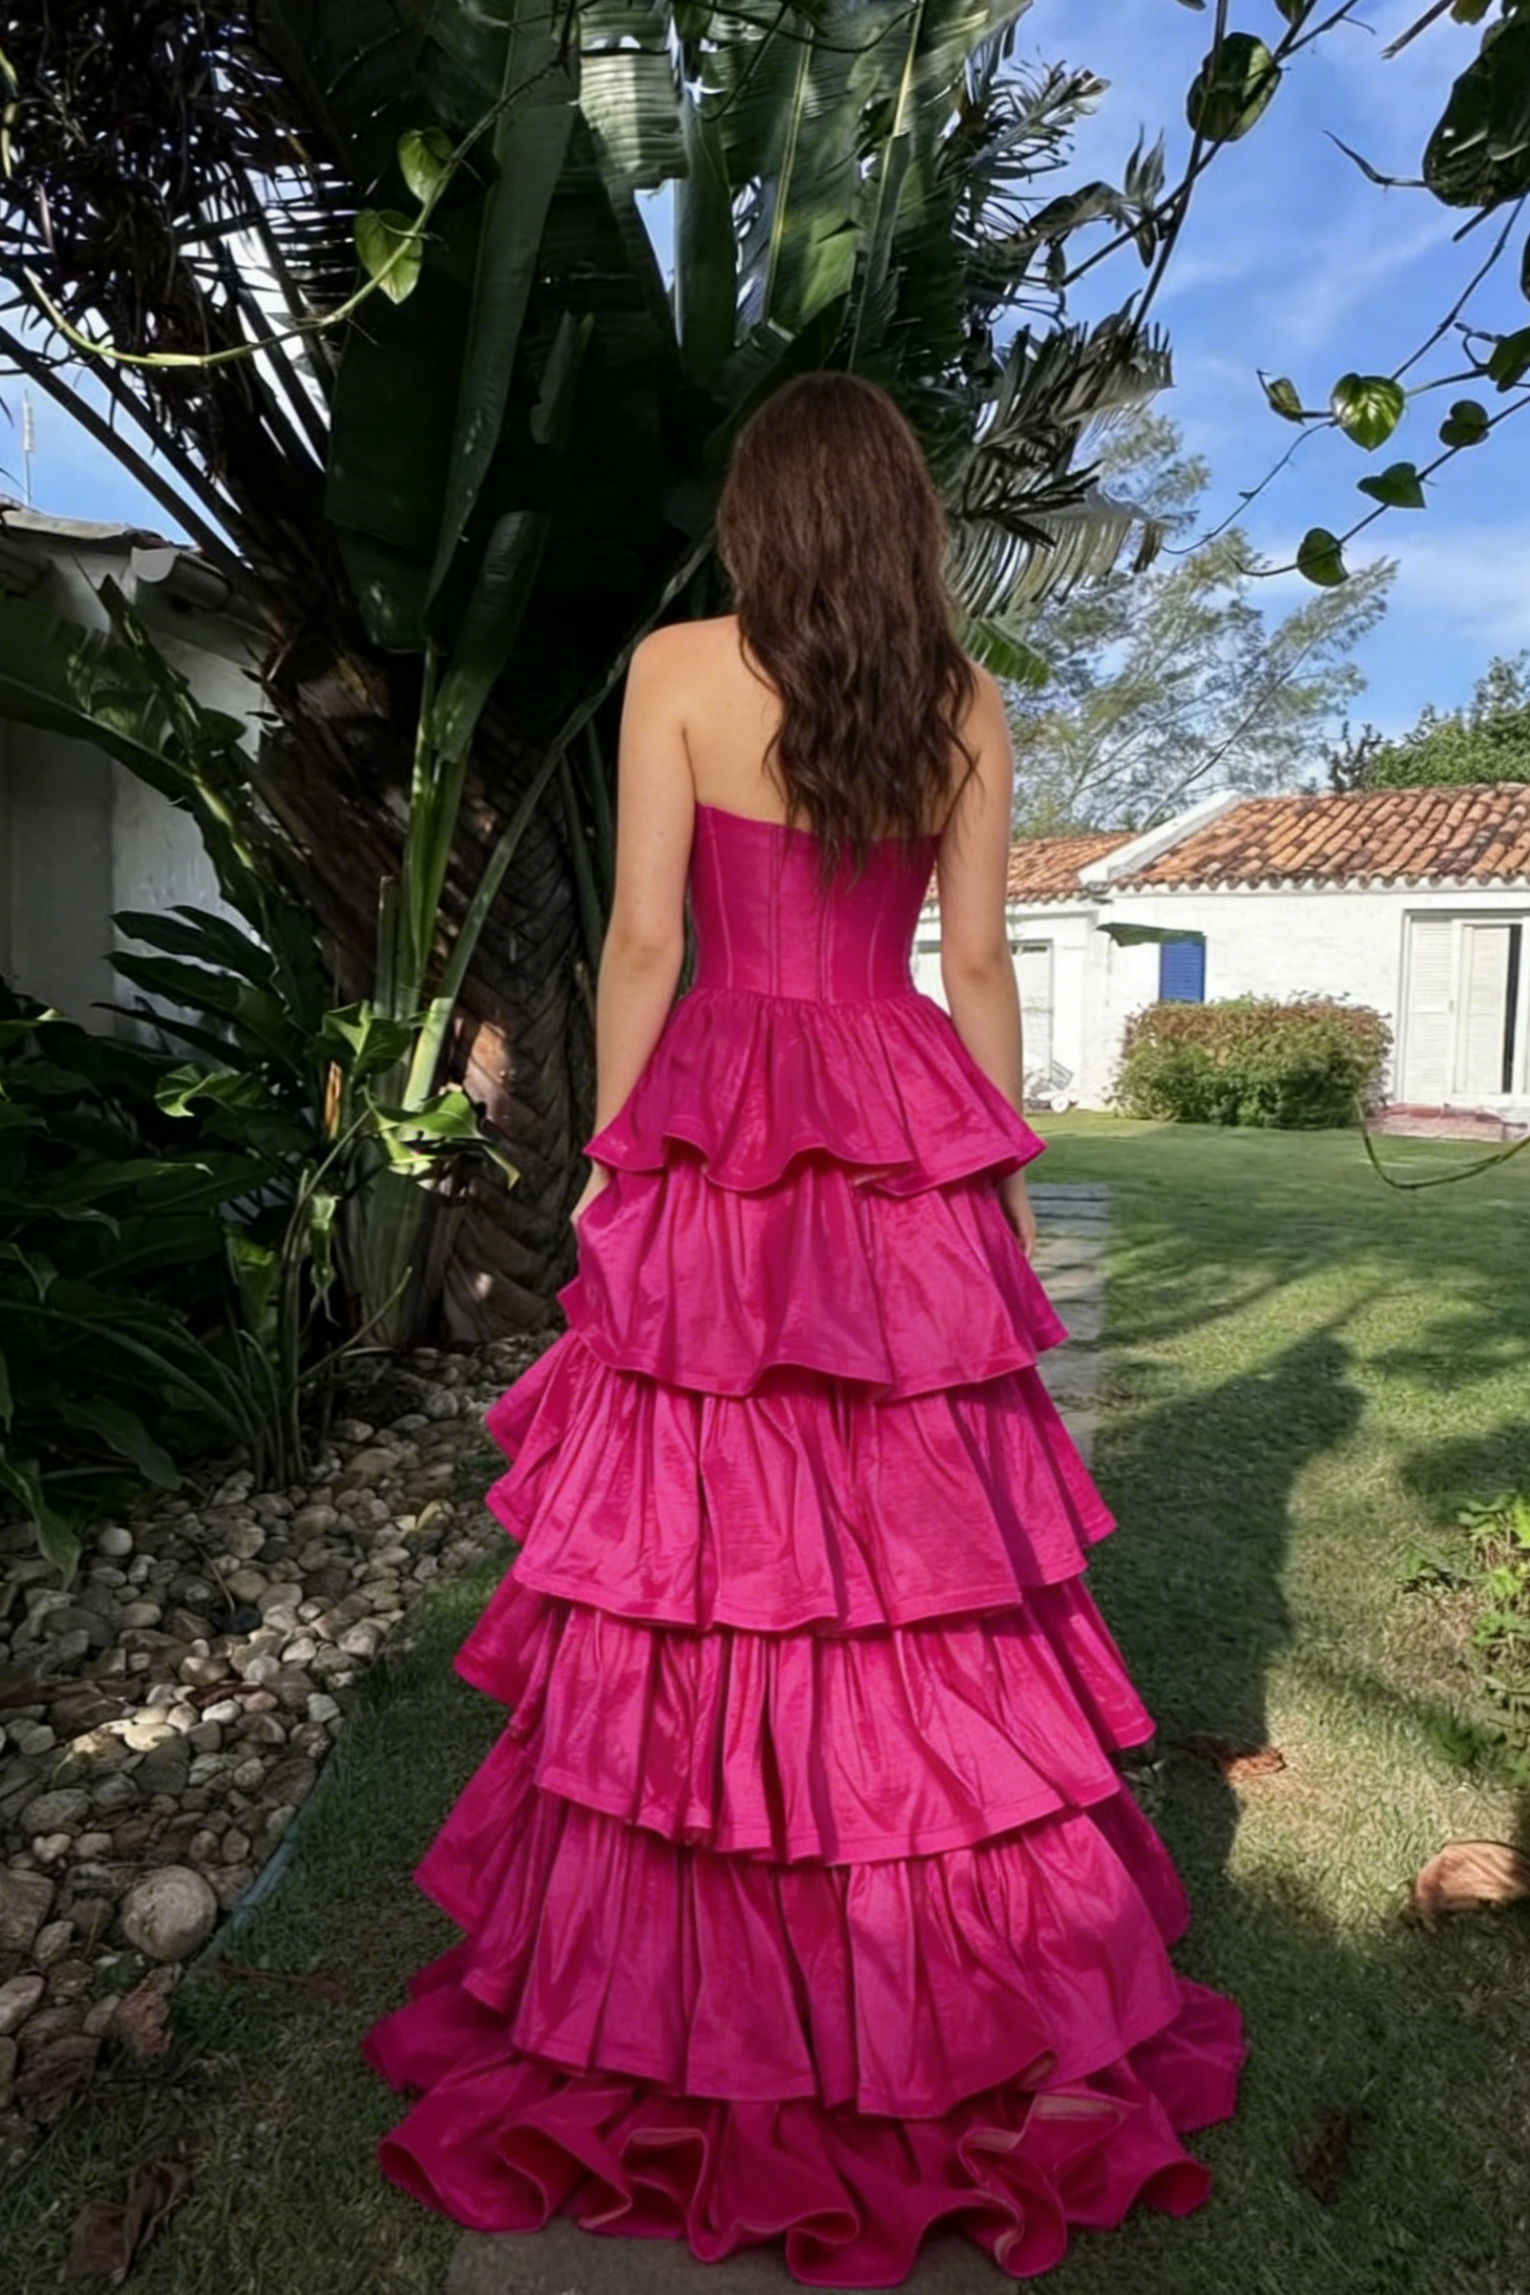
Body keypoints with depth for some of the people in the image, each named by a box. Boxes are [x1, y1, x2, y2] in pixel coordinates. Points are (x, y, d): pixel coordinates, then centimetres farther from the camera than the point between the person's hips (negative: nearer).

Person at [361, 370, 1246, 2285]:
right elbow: (980, 964, 5)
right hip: (913, 1135, 3)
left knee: (704, 1560, 5)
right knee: (933, 1561, 10)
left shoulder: (676, 669, 0)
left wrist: (608, 1161, 4)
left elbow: (641, 940, -4)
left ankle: (687, 2021, 21)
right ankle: (973, 2000, 26)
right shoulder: (966, 703, 7)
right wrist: (1003, 1185, 11)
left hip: (715, 1138, -2)